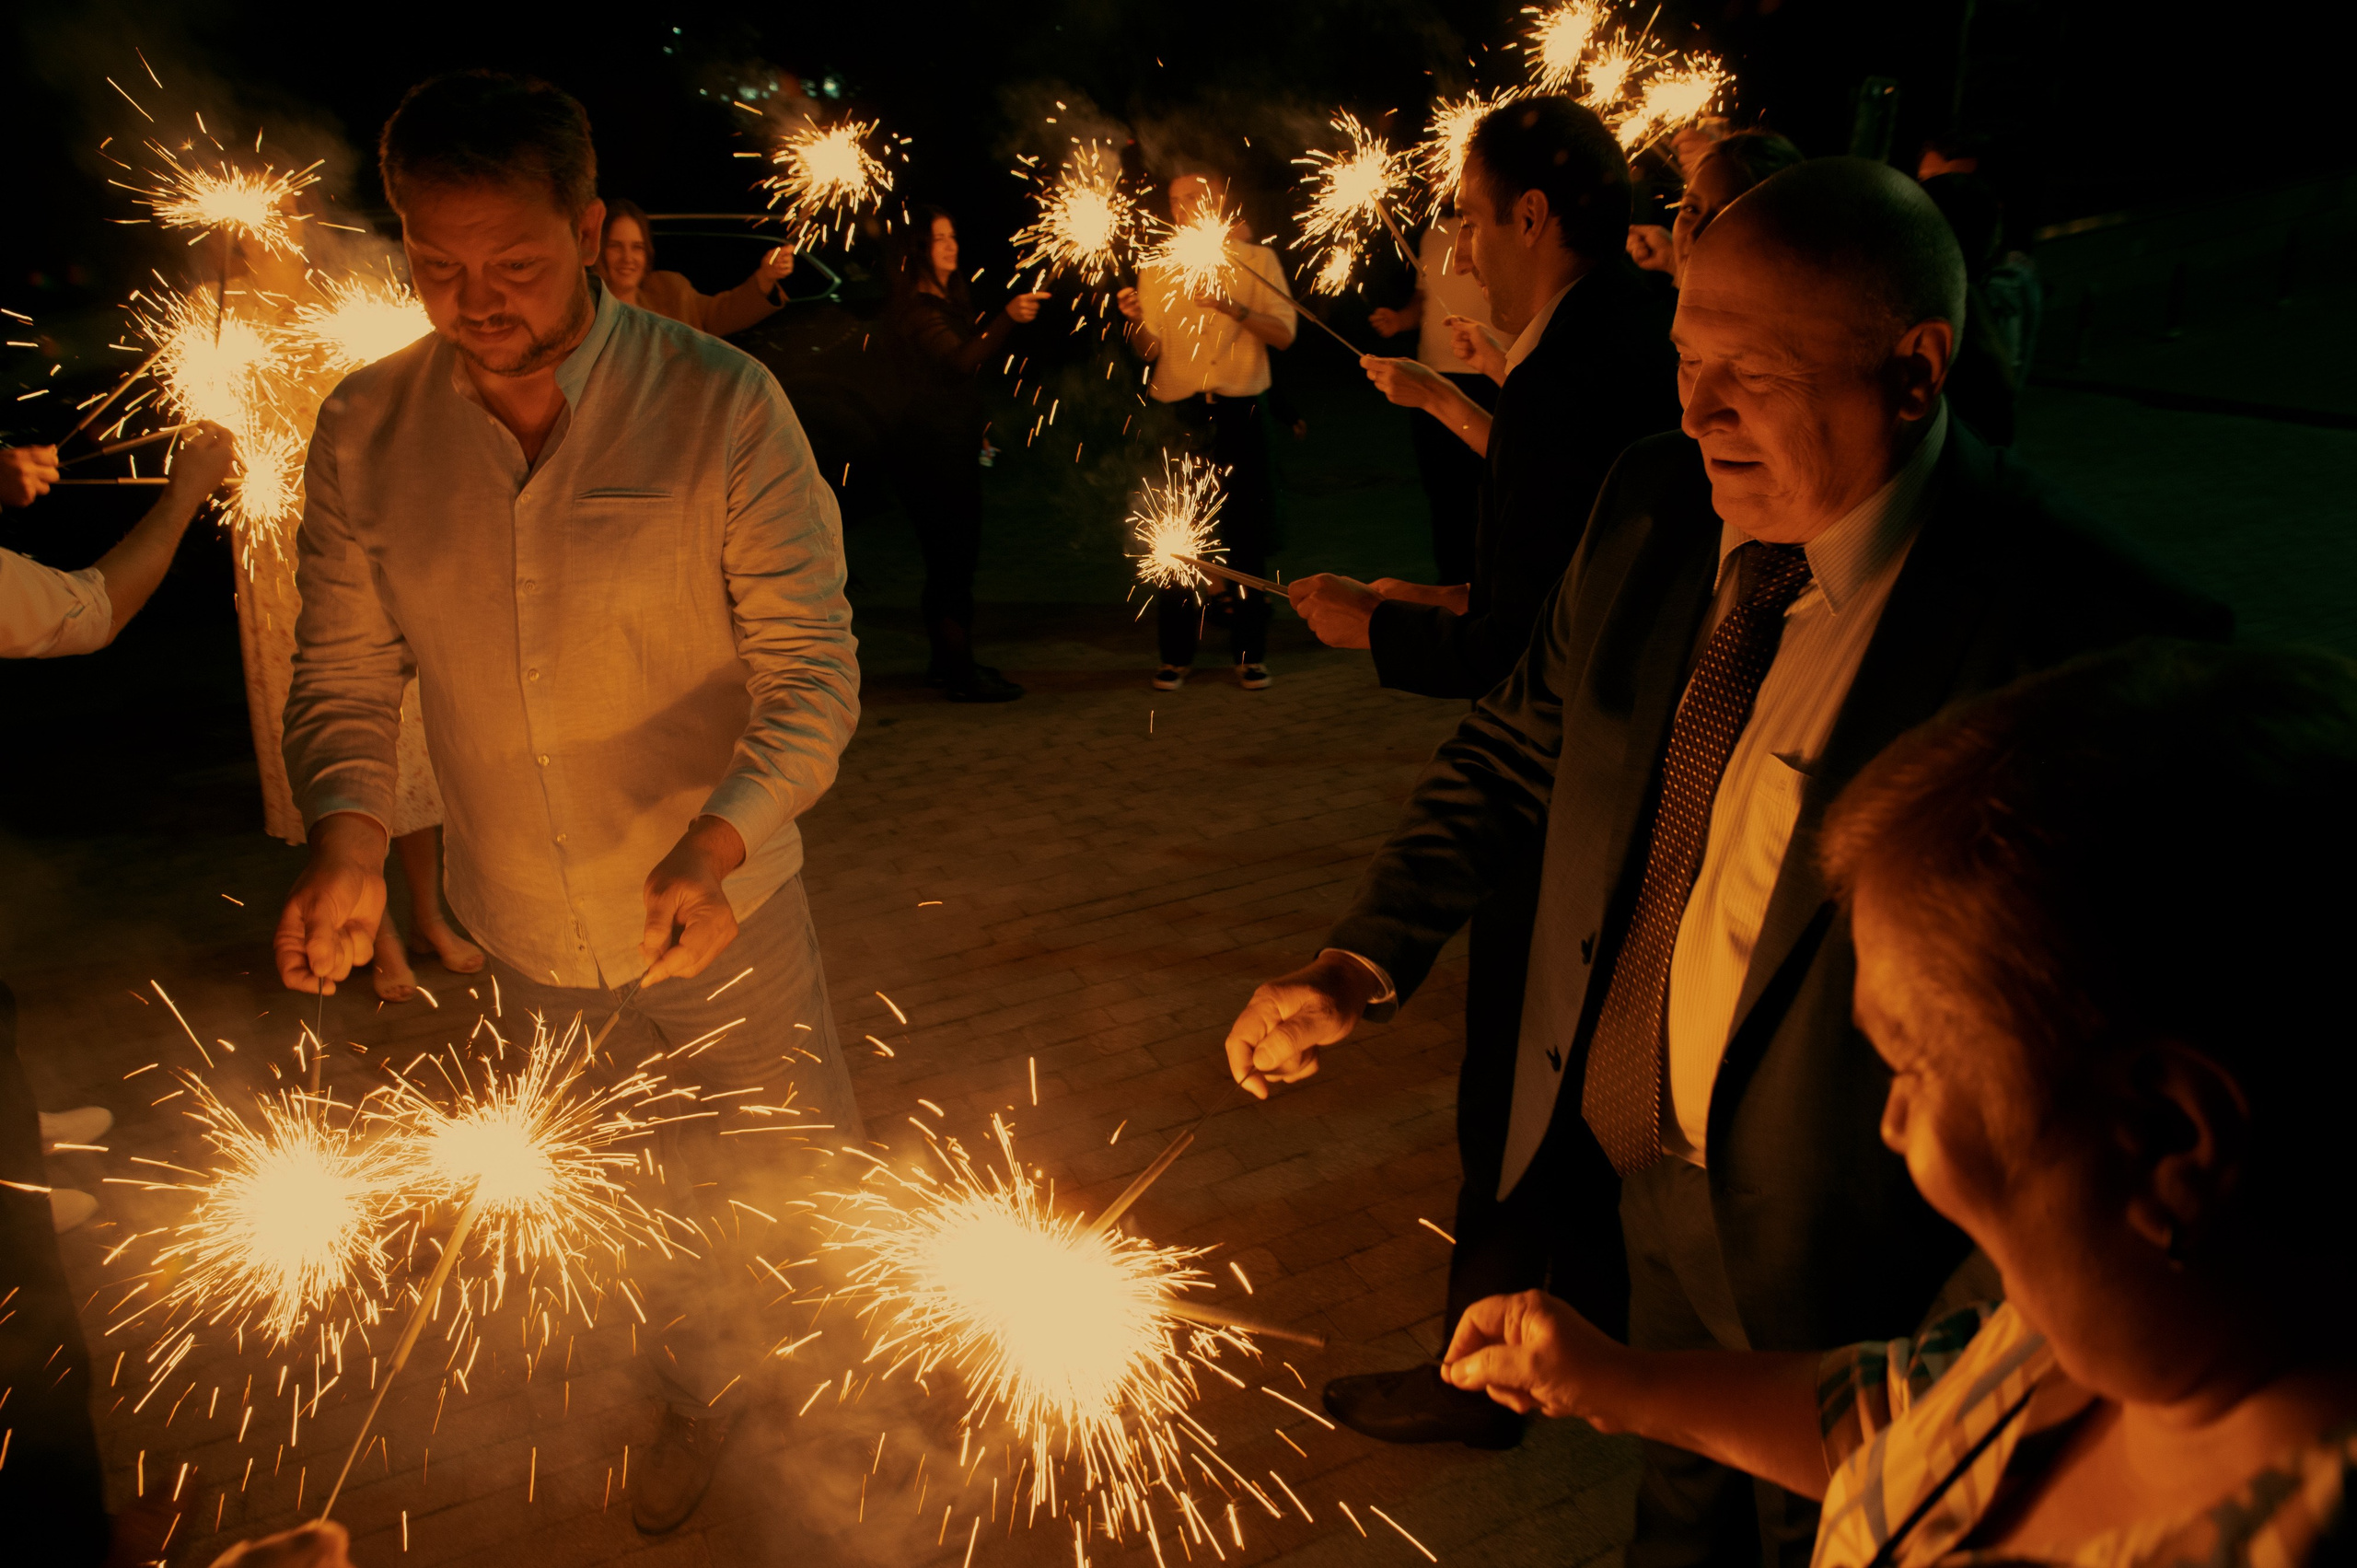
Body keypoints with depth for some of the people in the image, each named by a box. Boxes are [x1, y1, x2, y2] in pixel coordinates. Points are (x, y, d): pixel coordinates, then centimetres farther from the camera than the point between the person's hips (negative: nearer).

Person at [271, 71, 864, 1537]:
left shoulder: (722, 405, -20)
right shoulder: (364, 431, -10)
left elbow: (814, 670, -18)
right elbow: (345, 676, -2)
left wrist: (720, 843, -35)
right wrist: (349, 837, -21)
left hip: (722, 913, -3)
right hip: (529, 930, 3)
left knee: (798, 1166, 19)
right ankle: (708, 1380, 56)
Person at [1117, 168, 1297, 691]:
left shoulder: (1255, 260, 8)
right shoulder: (1156, 269, 12)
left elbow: (1283, 333, -3)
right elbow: (1149, 350, 4)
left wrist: (1234, 308, -17)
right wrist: (1135, 321, -17)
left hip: (1239, 416, -1)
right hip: (1177, 414, 1)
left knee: (1244, 536, 2)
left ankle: (1249, 653, 12)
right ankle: (1176, 655, 11)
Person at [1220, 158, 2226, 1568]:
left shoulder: (2087, 638, -28)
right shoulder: (1654, 508, -8)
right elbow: (1518, 754, 4)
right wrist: (1362, 963, -5)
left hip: (1838, 1252, -5)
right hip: (1639, 1176, 5)